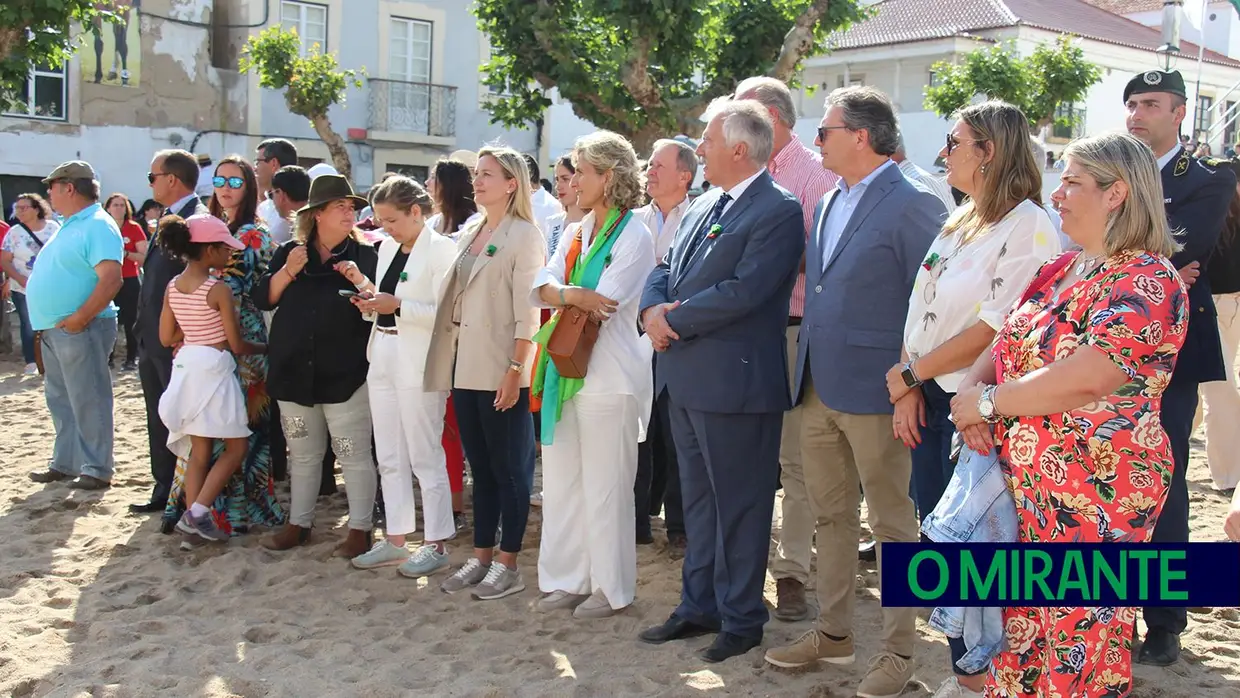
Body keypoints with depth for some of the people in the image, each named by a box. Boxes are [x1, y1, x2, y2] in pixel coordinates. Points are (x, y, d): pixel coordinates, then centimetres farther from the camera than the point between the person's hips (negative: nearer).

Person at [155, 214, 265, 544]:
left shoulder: (173, 287, 5)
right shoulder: (219, 290, -14)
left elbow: (167, 338, 9)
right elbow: (237, 345, -10)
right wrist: (265, 347, 6)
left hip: (186, 368, 7)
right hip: (213, 368, -7)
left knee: (199, 451, 13)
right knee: (236, 446, 4)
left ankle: (193, 520, 13)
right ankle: (198, 512, -4)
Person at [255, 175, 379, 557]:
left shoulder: (365, 255, 0)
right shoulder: (289, 252, 8)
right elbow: (263, 299, 2)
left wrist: (361, 282, -22)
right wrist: (288, 271, -12)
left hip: (346, 375, -3)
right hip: (294, 371, 4)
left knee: (354, 455, -1)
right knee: (302, 454, 15)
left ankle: (360, 527, 9)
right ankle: (298, 523, 27)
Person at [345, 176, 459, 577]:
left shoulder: (441, 250, -10)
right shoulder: (387, 248, 13)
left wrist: (398, 306, -21)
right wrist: (372, 304, 0)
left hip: (419, 365, -8)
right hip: (384, 359, 8)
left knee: (425, 456, -1)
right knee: (389, 457, 12)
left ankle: (436, 544, 9)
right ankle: (395, 540, 21)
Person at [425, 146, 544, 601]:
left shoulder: (524, 234, -7)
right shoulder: (469, 234, 14)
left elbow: (527, 311, -13)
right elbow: (454, 299, 15)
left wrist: (516, 370, -18)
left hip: (501, 372, -7)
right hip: (464, 367, 7)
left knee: (508, 469, 2)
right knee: (479, 466, 13)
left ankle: (508, 566, 10)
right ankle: (481, 557, 22)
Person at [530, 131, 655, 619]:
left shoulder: (633, 237, -7)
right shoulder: (575, 234, 15)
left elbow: (602, 306, -16)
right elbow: (542, 288, 2)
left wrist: (559, 297, -4)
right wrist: (575, 295, -16)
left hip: (609, 376, -8)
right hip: (566, 372, 8)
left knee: (604, 486, 0)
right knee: (561, 481, 11)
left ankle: (611, 588, 12)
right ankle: (569, 578, 23)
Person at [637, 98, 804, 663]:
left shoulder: (778, 211, -14)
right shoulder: (703, 204, 14)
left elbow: (742, 291, -23)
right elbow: (665, 268, 14)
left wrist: (676, 320, -15)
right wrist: (653, 309, -6)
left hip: (734, 381, -9)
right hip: (685, 377, 9)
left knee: (738, 504, 3)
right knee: (698, 498, 18)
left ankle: (742, 618, 16)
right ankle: (699, 605, 30)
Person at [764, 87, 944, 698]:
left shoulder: (913, 206, -11)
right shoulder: (830, 205, 14)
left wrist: (913, 387, -16)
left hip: (875, 394, -8)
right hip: (819, 390, 8)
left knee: (891, 522, 4)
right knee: (830, 515, 16)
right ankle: (833, 632, 29)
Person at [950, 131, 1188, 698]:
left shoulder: (1147, 282, -15)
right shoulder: (1062, 269, 12)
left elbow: (1086, 379, -26)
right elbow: (1006, 344, 13)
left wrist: (986, 401, -16)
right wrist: (972, 387, -8)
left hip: (1094, 494, -8)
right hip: (1028, 481, 8)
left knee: (1072, 648, 3)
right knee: (1026, 624, 15)